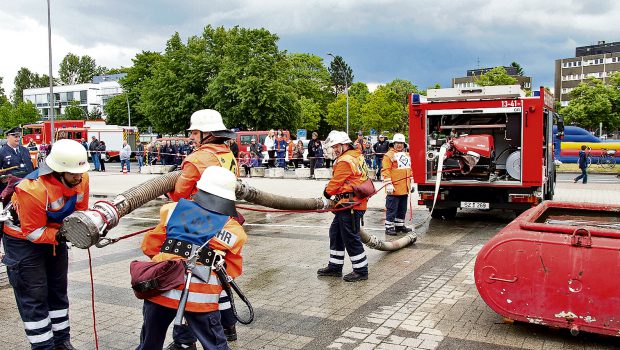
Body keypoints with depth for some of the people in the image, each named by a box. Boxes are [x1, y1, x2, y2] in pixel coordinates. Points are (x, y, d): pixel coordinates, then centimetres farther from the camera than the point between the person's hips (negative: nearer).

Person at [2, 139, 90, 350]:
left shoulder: (81, 178, -19)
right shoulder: (33, 189, -36)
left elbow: (80, 211, -4)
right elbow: (32, 232, -26)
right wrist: (59, 235, -38)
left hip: (55, 234, 7)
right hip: (23, 238, -7)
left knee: (58, 289, 17)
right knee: (34, 297, -3)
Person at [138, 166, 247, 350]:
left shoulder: (172, 210, 2)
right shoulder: (232, 229, -2)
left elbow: (150, 246, 8)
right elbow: (233, 270, 3)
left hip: (161, 290, 3)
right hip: (200, 299, -2)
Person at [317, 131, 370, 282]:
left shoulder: (345, 161, -16)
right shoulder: (356, 157, 15)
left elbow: (335, 183, -10)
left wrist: (327, 192, 10)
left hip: (350, 205, -11)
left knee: (350, 237, -3)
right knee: (335, 233, 17)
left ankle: (361, 271, 7)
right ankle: (334, 267, 25)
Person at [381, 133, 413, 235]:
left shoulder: (407, 155, 17)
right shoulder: (389, 155, -8)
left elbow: (409, 169, 23)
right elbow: (385, 171, -14)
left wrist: (411, 183, 19)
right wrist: (388, 185, -21)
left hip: (404, 189, 8)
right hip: (394, 189, -7)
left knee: (402, 209, 16)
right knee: (392, 209, -3)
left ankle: (400, 225, 28)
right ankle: (389, 227, 3)